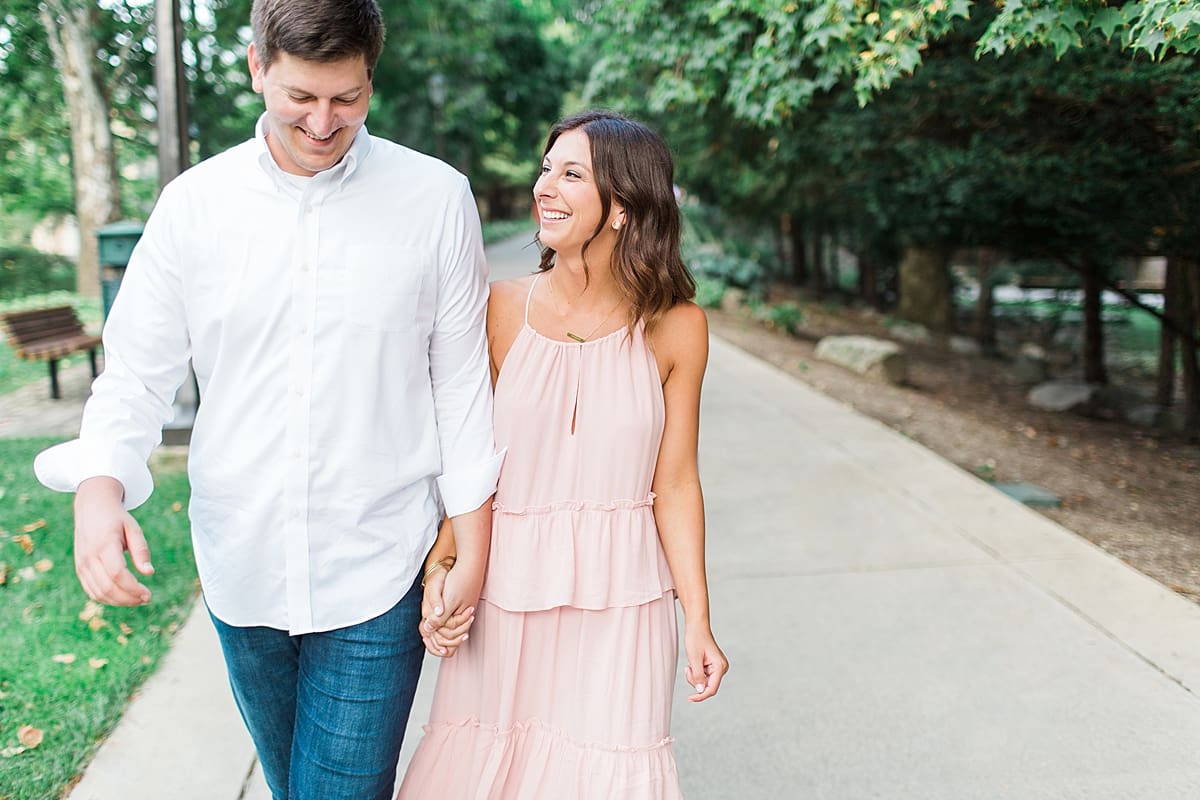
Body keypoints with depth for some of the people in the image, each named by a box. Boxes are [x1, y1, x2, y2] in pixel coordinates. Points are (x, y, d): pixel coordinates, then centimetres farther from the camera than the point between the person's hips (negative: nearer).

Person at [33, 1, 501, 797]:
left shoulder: (436, 199, -7)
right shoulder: (194, 203, -2)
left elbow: (462, 385, -3)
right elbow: (136, 375, 2)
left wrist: (472, 559, -2)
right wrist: (99, 486, -18)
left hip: (376, 575, -3)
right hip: (241, 572, 3)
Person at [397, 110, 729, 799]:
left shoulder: (676, 329, -6)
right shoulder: (503, 310, -5)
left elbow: (675, 485, -3)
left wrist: (699, 622, -2)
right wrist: (441, 567, -11)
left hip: (618, 600, -1)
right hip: (505, 589, 1)